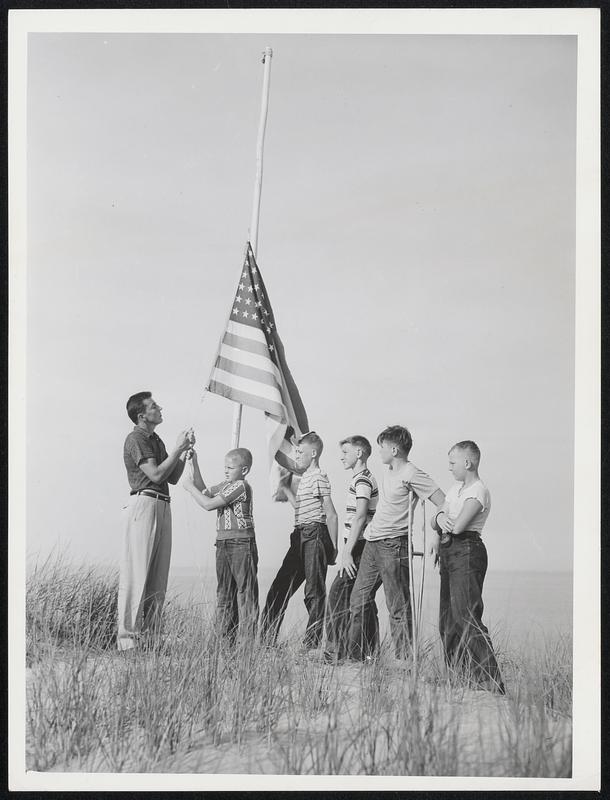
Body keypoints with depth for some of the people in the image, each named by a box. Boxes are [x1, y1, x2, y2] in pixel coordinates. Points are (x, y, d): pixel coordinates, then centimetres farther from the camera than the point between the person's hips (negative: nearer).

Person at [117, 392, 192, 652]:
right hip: (144, 503, -9)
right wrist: (178, 448, -7)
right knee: (136, 573, -10)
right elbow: (156, 474, -14)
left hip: (162, 506, 9)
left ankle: (148, 636, 8)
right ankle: (128, 637, -10)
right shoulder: (136, 439, -5)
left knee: (158, 576, 6)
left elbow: (173, 477, 19)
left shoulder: (156, 440, 22)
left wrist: (184, 450, 10)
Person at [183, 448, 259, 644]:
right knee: (224, 593, 10)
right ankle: (227, 639, 14)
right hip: (223, 544, 9)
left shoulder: (241, 486, -12)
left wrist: (190, 487, -5)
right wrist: (194, 464, 14)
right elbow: (204, 492, 22)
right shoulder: (225, 485, 16)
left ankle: (247, 640, -5)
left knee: (245, 591, -6)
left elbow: (209, 504, -16)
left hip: (241, 544, -9)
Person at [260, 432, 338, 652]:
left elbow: (331, 515, -12)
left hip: (315, 536, -10)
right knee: (280, 587, 6)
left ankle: (312, 645, 0)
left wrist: (333, 548, -13)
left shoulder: (318, 478, -10)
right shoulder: (304, 478, 19)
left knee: (314, 592, -4)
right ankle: (266, 639, 8)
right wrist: (284, 485, 27)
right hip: (301, 537, 10)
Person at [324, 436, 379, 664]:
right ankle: (368, 651, 13)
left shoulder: (362, 480, -13)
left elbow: (360, 517, -22)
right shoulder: (365, 478, 19)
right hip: (363, 548, 10)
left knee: (338, 595, -10)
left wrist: (347, 552, -24)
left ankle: (338, 651, -11)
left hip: (359, 547, -10)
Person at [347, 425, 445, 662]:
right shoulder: (388, 471, 14)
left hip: (393, 546, -9)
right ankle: (355, 658, 18)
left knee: (398, 608, -5)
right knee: (358, 602, 11)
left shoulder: (410, 474, -12)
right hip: (372, 544, 9)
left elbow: (444, 504, -14)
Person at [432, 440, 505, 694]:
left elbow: (458, 526, -19)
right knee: (447, 620, 9)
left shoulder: (478, 490, -9)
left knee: (466, 617, -18)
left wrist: (444, 525, 2)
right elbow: (435, 524, 17)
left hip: (467, 552, -10)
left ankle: (490, 681, -21)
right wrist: (440, 518, -6)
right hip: (449, 553, 10)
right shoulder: (455, 489, 19)